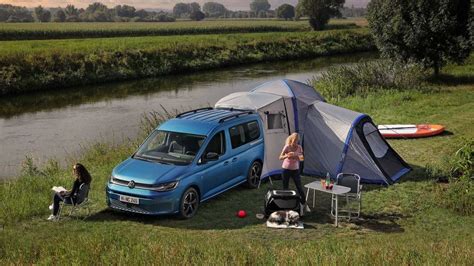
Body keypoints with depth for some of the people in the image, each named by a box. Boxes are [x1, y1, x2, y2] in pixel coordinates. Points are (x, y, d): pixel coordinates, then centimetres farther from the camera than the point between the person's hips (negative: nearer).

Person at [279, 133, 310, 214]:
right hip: (286, 169, -2)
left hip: (295, 169, 2)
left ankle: (303, 203, 17)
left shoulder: (299, 147, -4)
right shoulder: (287, 147, -13)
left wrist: (301, 158, -23)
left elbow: (301, 158, 1)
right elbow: (280, 157, -16)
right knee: (285, 188, 5)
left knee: (299, 187, 1)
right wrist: (287, 156, -35)